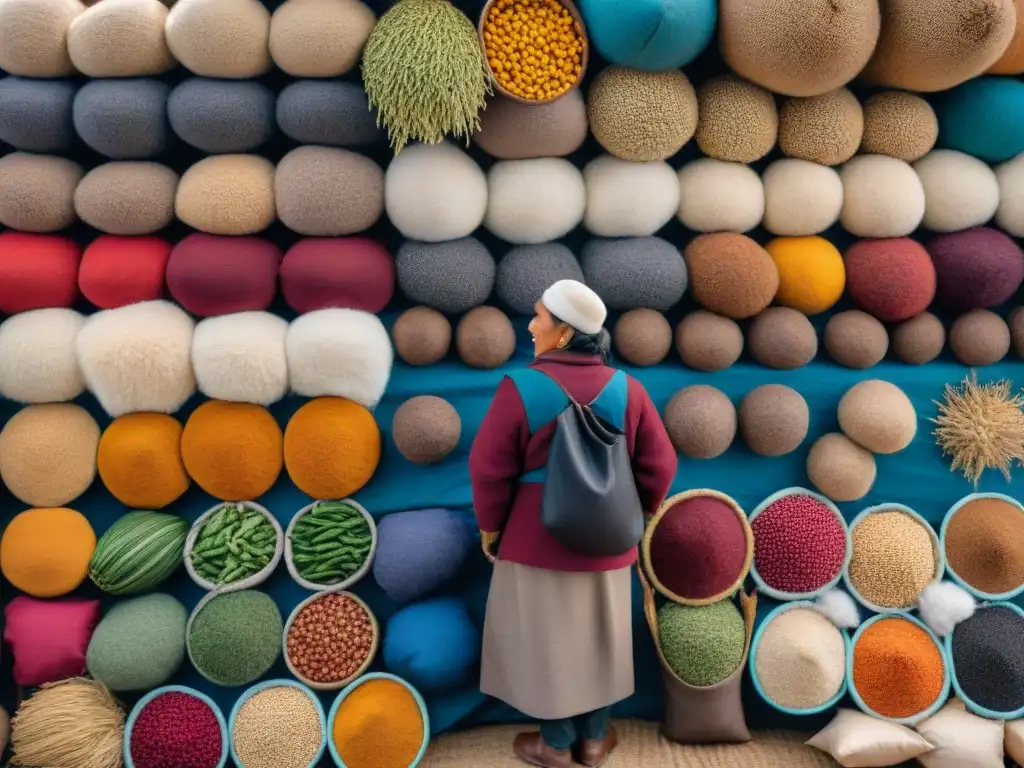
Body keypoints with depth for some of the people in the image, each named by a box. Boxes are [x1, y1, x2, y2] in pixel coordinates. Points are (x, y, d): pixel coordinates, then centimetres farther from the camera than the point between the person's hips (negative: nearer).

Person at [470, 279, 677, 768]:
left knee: (545, 635, 13)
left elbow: (490, 467, -12)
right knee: (599, 633, 18)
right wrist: (638, 514, 14)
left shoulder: (521, 386, -18)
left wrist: (490, 525, 3)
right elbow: (658, 465, -3)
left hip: (538, 537, -3)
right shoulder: (627, 388, -7)